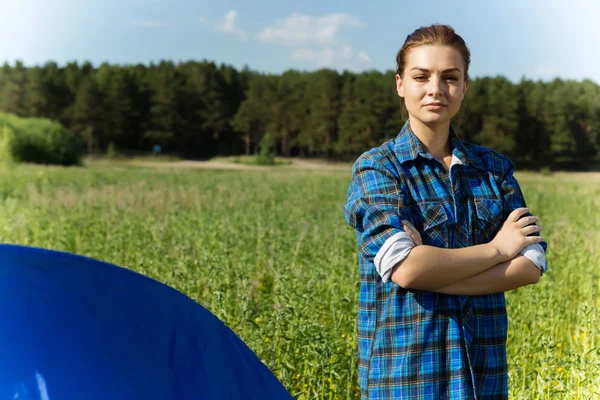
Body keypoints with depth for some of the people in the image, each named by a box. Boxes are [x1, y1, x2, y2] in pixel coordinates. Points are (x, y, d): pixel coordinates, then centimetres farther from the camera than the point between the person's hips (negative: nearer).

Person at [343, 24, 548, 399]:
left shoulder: (495, 168, 5)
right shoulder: (376, 168, -7)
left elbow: (533, 264, -4)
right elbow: (404, 267, -21)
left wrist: (433, 274, -17)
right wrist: (497, 248, -9)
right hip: (404, 366, -3)